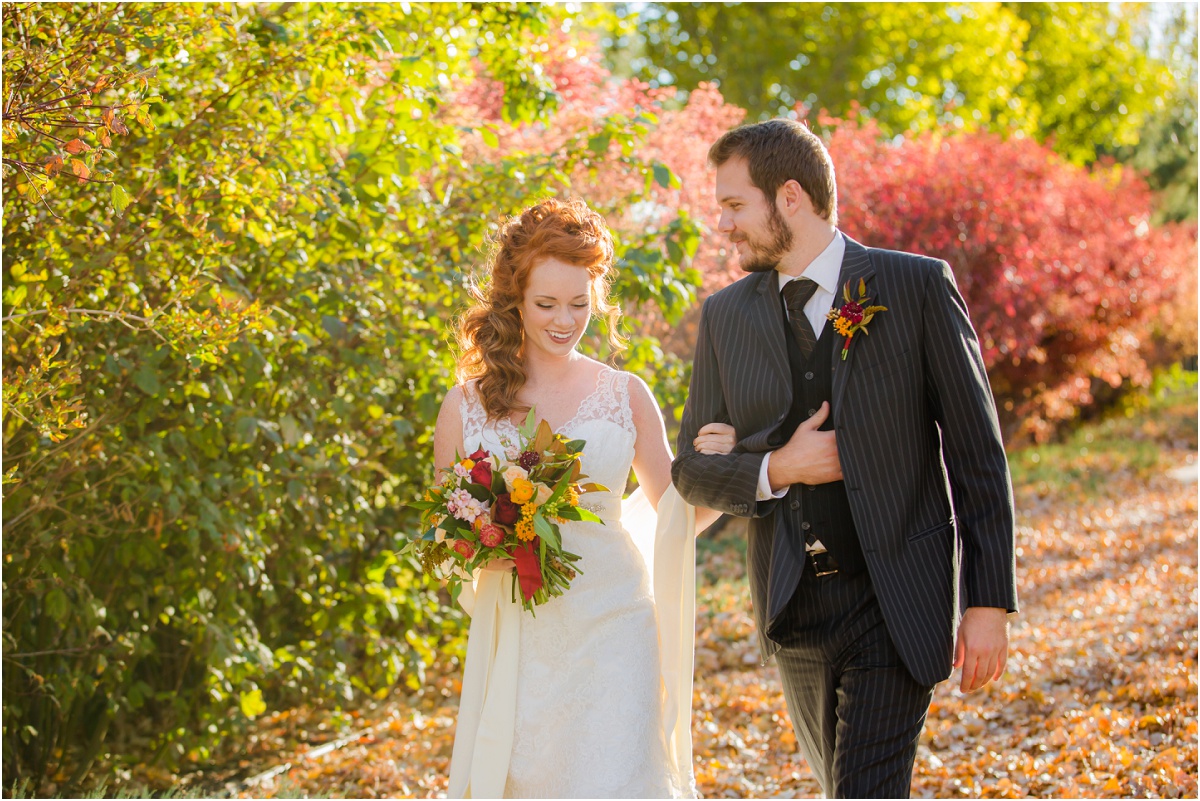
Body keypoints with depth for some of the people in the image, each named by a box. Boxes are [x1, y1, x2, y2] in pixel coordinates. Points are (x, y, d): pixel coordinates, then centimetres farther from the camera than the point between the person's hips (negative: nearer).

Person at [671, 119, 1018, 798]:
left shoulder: (917, 287, -6)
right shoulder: (726, 316, 5)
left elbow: (978, 453, -5)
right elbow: (692, 468, 9)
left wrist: (990, 602, -9)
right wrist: (775, 470, -12)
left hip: (897, 603, -5)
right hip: (793, 607, 5)